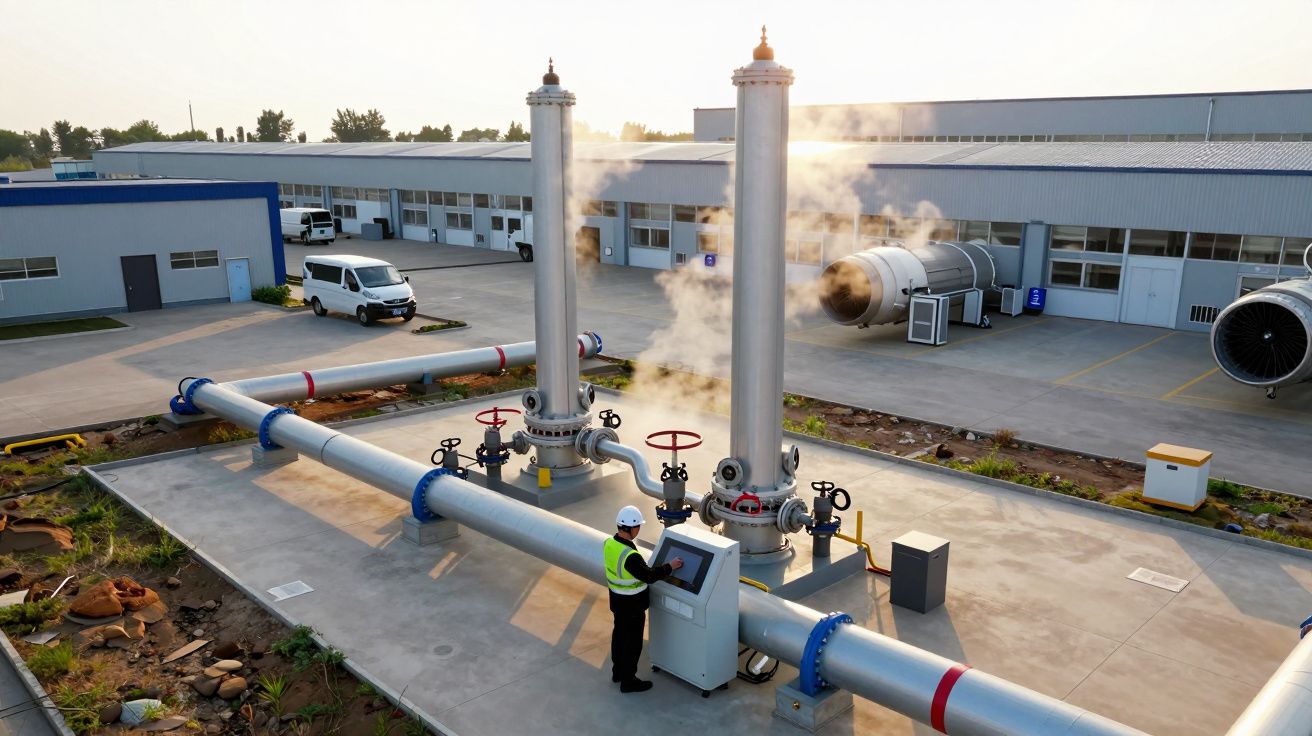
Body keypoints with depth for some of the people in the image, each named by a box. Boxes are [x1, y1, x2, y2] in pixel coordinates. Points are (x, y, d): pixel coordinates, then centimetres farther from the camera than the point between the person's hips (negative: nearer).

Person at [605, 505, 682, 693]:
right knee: (633, 642, 9)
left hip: (616, 599, 8)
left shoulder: (609, 543, -8)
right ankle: (628, 681, 24)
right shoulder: (630, 556, -35)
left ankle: (618, 671, 42)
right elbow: (648, 576, -25)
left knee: (619, 633, 24)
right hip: (632, 605, -8)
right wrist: (669, 567, -14)